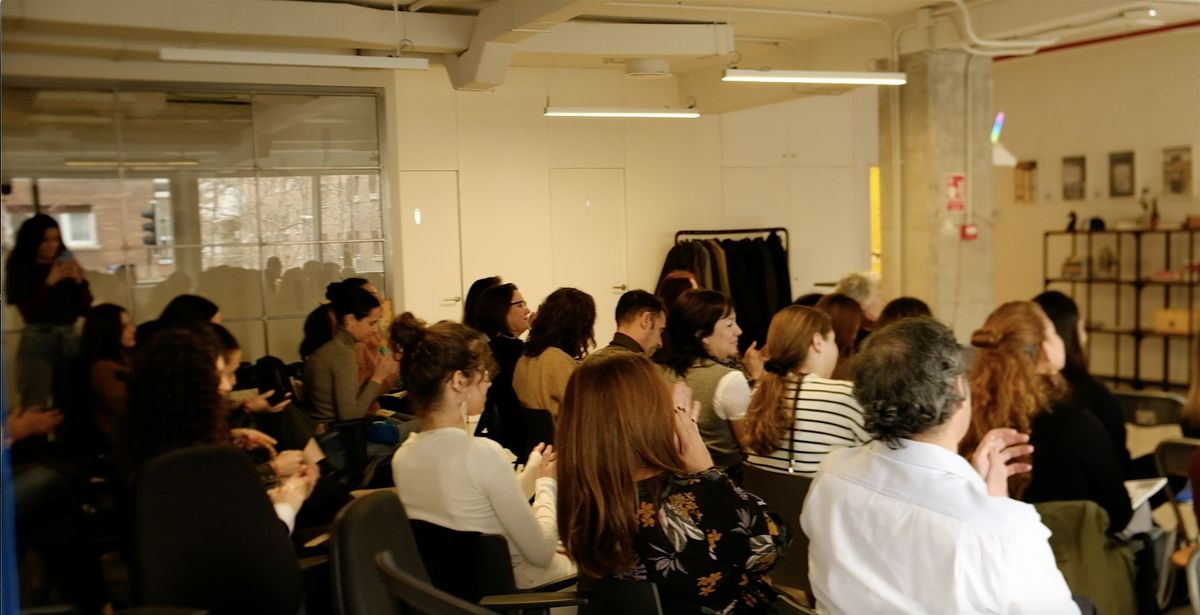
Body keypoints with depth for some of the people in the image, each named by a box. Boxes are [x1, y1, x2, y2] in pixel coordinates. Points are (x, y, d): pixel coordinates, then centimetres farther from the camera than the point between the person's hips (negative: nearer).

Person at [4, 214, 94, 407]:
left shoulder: (66, 266, 10)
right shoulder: (20, 270, 2)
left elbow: (85, 309, 8)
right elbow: (29, 313, -10)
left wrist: (79, 281, -8)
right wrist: (49, 282, -15)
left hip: (70, 339, 4)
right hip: (37, 341, -3)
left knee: (70, 405, 5)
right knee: (34, 408, -9)